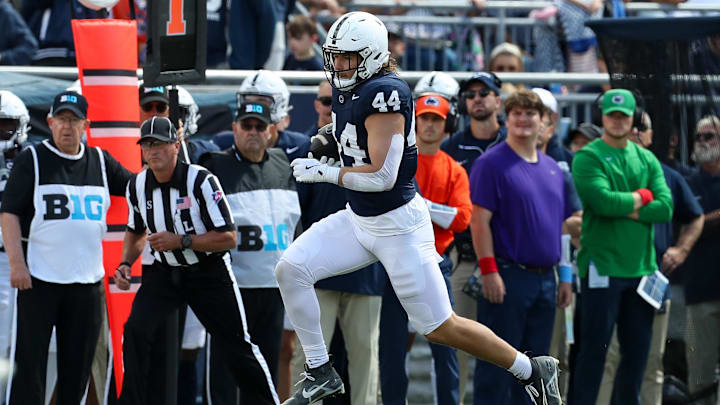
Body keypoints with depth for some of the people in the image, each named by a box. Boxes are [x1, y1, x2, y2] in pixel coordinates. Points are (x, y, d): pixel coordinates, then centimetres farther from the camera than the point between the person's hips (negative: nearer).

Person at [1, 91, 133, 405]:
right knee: (30, 359, -6)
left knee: (78, 365, 8)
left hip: (87, 282, 4)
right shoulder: (31, 160, 0)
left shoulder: (100, 161, 12)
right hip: (38, 280, -4)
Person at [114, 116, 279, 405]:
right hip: (164, 273, 4)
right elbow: (136, 231, 17)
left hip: (209, 273, -4)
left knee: (237, 346, 2)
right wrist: (125, 264, -1)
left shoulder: (201, 181, -20)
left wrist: (180, 241, -28)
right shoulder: (137, 186, -3)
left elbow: (229, 238, -21)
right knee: (135, 330, -17)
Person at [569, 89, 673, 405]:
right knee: (594, 347, -6)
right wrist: (641, 198, -4)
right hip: (603, 267, -5)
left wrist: (624, 209, -11)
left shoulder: (647, 160, 12)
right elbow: (604, 201, -19)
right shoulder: (588, 158, -3)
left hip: (642, 268, 6)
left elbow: (665, 208, -1)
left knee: (637, 352, 9)